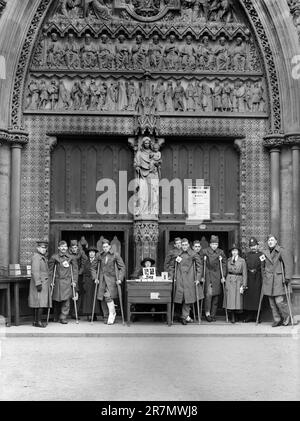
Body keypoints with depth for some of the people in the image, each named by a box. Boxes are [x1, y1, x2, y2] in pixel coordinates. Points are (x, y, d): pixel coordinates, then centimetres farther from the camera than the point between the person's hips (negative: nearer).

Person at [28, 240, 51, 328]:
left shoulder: (43, 257, 19)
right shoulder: (36, 257, -12)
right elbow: (35, 271, -20)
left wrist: (48, 282, 23)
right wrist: (38, 283, -24)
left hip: (44, 283, 10)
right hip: (40, 283, -10)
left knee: (39, 303, 10)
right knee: (40, 303, -10)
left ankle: (35, 321, 13)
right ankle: (38, 322, -9)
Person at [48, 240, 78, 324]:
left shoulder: (71, 258, 7)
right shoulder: (54, 257, 1)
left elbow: (75, 270, 9)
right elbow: (50, 270, 3)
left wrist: (74, 281, 2)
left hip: (68, 282, 1)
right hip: (58, 282, -1)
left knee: (66, 300, -6)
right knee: (57, 301, 5)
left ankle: (63, 318, 2)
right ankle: (56, 317, 24)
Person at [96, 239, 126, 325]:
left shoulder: (115, 255, 0)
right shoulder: (100, 256, 10)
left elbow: (122, 267, 1)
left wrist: (120, 278, -7)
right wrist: (96, 278, 7)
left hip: (111, 279, -4)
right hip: (102, 280, 4)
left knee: (108, 296, -21)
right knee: (102, 299, 1)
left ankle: (112, 313, -5)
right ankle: (106, 317, 13)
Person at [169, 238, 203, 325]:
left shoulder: (193, 255, 2)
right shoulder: (177, 254, 7)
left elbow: (199, 266, 4)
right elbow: (172, 266, 16)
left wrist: (198, 279, -2)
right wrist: (171, 276, 8)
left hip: (190, 279, -1)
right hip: (180, 279, 1)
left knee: (189, 297, -2)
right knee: (184, 297, -3)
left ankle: (185, 316, 6)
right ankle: (186, 316, 3)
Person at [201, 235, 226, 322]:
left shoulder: (221, 252, 8)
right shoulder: (205, 251, 1)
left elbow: (224, 264, 9)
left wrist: (223, 276, 2)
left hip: (217, 276, 3)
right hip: (208, 275, -3)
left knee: (216, 296, 4)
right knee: (208, 294, -13)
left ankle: (213, 315, 12)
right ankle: (207, 313, -4)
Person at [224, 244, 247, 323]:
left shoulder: (242, 261, -1)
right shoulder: (229, 260, 8)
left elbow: (244, 274, -1)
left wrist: (243, 286, -7)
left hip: (238, 281, -2)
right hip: (229, 281, 2)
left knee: (237, 300, -2)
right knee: (230, 300, 0)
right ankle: (232, 317, 9)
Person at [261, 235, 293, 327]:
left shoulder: (281, 251, -4)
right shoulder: (265, 252, 10)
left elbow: (287, 264, -6)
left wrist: (287, 278, -12)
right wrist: (264, 278, 19)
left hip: (278, 279, -5)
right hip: (268, 281, 5)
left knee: (279, 301, -9)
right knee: (272, 302, 4)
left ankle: (287, 317, 11)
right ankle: (277, 320, 14)